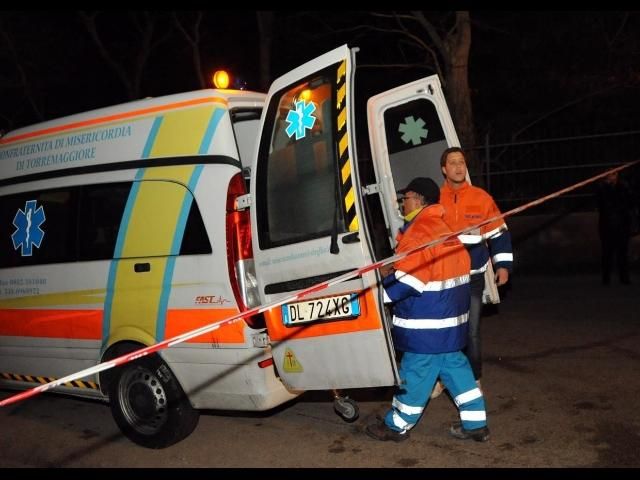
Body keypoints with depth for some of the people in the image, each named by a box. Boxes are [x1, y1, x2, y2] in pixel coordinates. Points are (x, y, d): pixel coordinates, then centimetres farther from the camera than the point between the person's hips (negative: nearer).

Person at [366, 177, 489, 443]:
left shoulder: (419, 232, -18)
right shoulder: (443, 228, 13)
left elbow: (405, 280, -22)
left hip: (427, 326, -9)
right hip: (451, 320, 9)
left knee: (415, 372, 2)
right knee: (455, 366, 15)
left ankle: (397, 426, 17)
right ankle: (475, 424, 20)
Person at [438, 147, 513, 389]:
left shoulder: (482, 198, -1)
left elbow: (499, 233, 5)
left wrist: (503, 265, 0)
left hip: (473, 277, 0)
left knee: (471, 331, 7)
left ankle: (474, 379, 23)